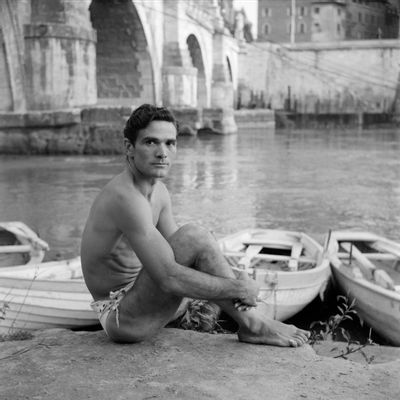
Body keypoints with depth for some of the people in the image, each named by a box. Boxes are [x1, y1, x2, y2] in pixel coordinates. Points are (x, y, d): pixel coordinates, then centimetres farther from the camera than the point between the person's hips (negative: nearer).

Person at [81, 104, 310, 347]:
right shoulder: (126, 197, -26)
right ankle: (253, 326, -11)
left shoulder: (159, 192, 5)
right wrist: (238, 288, -22)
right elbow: (169, 279, -33)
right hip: (121, 319, -10)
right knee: (195, 237, -25)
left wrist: (234, 285, -12)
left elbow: (177, 255, 5)